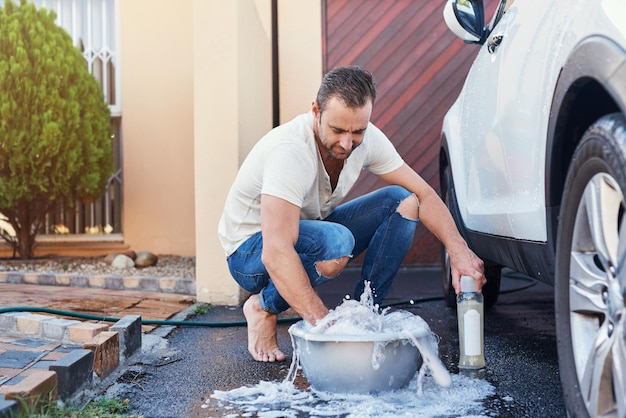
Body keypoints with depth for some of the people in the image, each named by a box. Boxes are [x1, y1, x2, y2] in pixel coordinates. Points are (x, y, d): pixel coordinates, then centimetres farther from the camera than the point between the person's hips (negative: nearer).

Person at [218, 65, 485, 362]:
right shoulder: (289, 151, -34)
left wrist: (459, 251, -21)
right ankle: (263, 308, -10)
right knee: (334, 241, -38)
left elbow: (423, 195, -6)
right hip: (251, 253, -6)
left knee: (401, 201, -11)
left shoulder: (366, 138, -13)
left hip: (311, 232, 7)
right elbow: (276, 253, -42)